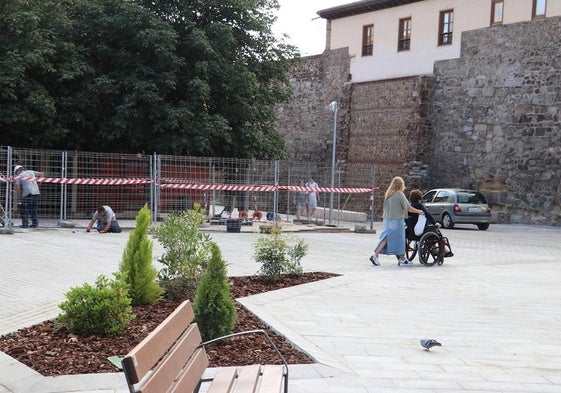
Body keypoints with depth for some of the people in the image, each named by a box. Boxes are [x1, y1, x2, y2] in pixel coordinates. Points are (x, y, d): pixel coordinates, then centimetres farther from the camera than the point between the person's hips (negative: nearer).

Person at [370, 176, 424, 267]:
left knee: (385, 238, 8)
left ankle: (375, 255, -2)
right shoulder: (400, 194, -12)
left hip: (387, 220, 7)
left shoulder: (388, 194, 9)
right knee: (399, 239, 2)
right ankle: (402, 259, 11)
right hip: (397, 220, -7)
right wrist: (418, 211, 4)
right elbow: (408, 208, -9)